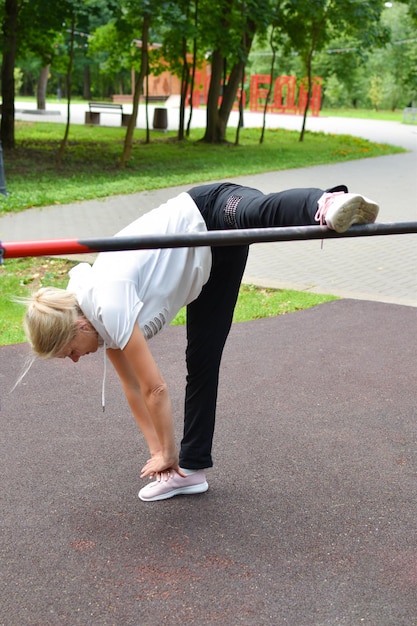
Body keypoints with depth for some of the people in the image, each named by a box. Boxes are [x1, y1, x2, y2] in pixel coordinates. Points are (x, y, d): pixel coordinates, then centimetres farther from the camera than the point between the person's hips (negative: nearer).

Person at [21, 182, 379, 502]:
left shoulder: (109, 304, -25)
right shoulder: (100, 317, 1)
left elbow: (155, 388, -19)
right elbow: (133, 387, 11)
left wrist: (168, 454, -6)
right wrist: (159, 452, 12)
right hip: (208, 258, 7)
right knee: (201, 361, 7)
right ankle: (192, 467, 13)